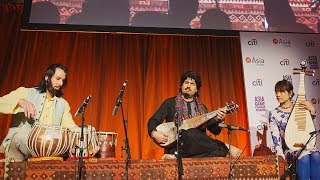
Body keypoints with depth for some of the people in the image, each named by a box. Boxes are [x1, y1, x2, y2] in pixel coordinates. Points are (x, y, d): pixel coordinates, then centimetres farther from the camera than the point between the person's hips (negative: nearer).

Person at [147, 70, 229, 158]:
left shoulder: (201, 107, 15)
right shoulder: (170, 103, 7)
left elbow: (215, 130, 13)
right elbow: (153, 120, 3)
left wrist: (219, 120, -9)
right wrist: (154, 133, -19)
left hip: (198, 146, 4)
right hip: (177, 147, -4)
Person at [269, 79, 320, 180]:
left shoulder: (300, 107, 4)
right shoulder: (274, 114, -3)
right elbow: (276, 138, -6)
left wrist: (312, 111, -9)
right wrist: (281, 157, -18)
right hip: (289, 149, -2)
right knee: (304, 157, -34)